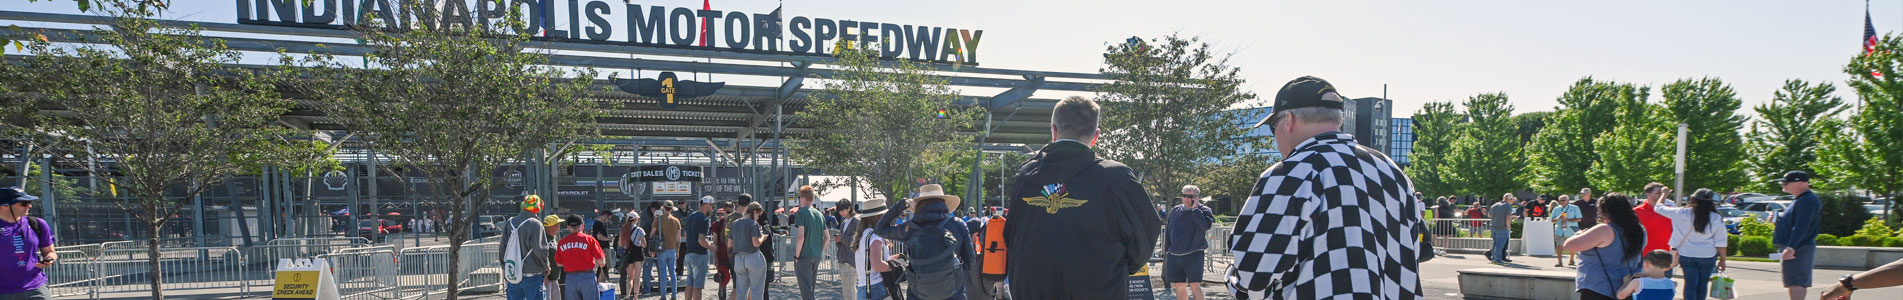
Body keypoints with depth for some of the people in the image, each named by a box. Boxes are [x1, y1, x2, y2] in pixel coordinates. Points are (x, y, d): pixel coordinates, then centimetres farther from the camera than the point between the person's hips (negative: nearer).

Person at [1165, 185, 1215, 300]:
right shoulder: (1175, 210, 12)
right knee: (1179, 286, 8)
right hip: (1174, 255, 5)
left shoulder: (1204, 210, -2)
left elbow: (1205, 225, -22)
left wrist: (1195, 209, -17)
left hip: (1193, 255, -5)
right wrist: (1167, 249, 13)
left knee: (1195, 285, -10)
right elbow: (1168, 231, 17)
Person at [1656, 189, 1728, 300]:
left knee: (1690, 283, 4)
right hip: (1708, 256, 0)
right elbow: (1720, 243, -6)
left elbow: (1659, 208, 1)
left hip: (1686, 255, 0)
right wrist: (1722, 259, 5)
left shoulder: (1682, 214, -12)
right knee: (1703, 284, 13)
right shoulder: (1716, 219, -10)